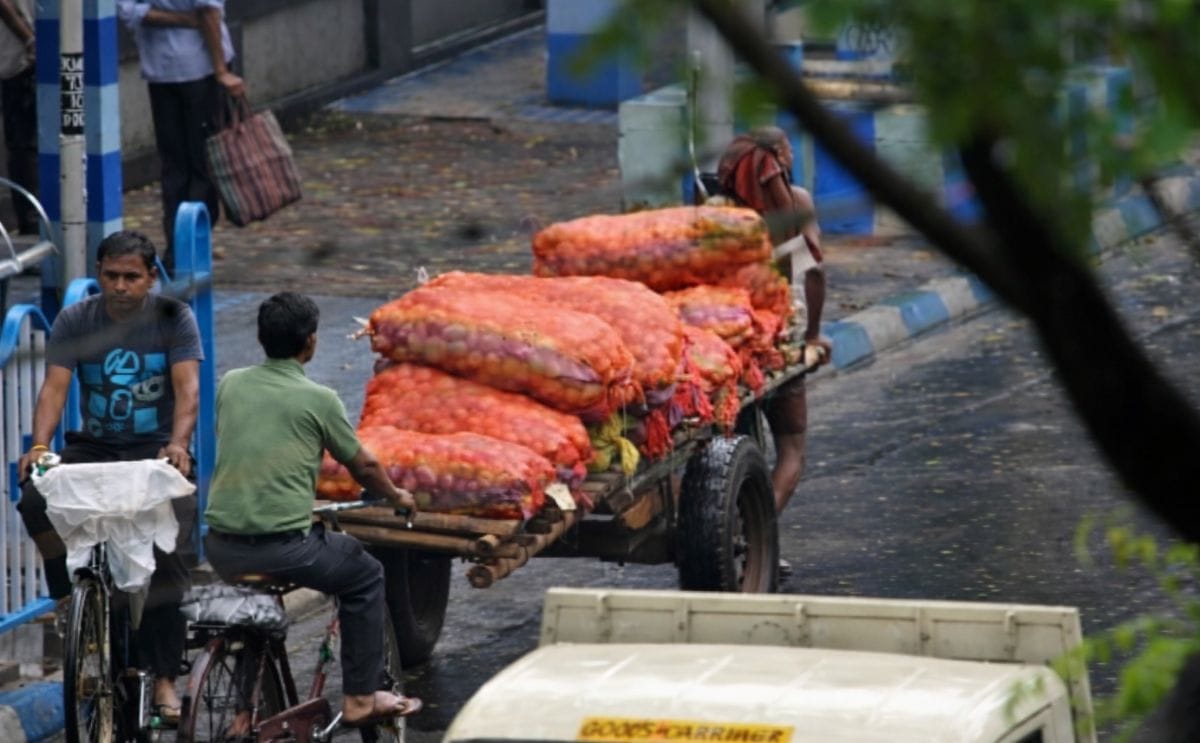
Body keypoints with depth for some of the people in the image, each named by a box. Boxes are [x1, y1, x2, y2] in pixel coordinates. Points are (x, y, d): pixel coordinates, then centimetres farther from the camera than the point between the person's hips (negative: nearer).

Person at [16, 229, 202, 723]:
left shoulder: (173, 318, -2)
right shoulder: (75, 322, 2)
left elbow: (187, 388, -14)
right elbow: (54, 387, -9)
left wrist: (178, 443, -33)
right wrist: (41, 445, -28)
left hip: (157, 449, -2)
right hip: (94, 447, 2)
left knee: (167, 551, -18)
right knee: (35, 500, -28)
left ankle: (163, 677, -8)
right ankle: (73, 599, -8)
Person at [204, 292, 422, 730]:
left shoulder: (230, 385, 8)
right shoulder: (318, 399, -5)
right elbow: (363, 466, 8)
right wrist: (396, 496, 29)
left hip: (222, 549, 5)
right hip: (283, 543, -5)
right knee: (365, 577, 21)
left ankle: (249, 707, 33)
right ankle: (360, 698, 22)